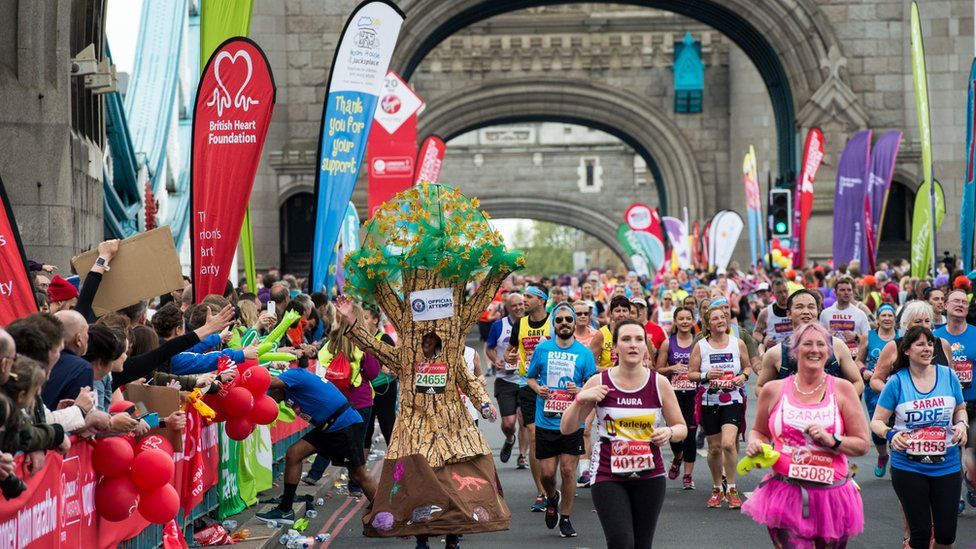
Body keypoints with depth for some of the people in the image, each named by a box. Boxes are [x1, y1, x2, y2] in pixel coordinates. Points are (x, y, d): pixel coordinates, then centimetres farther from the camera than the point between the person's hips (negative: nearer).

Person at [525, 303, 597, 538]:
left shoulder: (584, 353, 0)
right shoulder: (542, 349, 3)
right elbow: (530, 377, 15)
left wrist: (580, 391, -17)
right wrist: (537, 388, -6)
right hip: (545, 420, 1)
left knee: (568, 470, -2)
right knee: (546, 472, 2)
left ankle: (565, 519, 13)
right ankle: (552, 498, 36)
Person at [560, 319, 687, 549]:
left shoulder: (659, 383, -1)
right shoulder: (599, 383, -3)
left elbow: (681, 428, 8)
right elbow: (566, 428, 1)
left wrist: (669, 432, -15)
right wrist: (580, 400, -15)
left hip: (649, 476, 2)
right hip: (608, 477, -2)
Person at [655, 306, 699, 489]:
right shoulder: (668, 343, 4)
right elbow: (658, 370, 6)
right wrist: (672, 368, -11)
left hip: (693, 393, -1)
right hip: (673, 393, 1)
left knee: (690, 433, -5)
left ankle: (688, 475, 5)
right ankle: (677, 458, 36)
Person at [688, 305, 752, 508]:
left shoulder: (738, 343, 2)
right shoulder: (700, 346, -1)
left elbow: (748, 366, 14)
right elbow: (691, 373, 1)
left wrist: (744, 376, -7)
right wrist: (706, 376, -17)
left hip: (732, 401, -1)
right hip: (709, 402, 1)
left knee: (728, 443, -18)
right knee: (714, 448, 6)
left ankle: (731, 488, -4)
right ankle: (717, 488, 26)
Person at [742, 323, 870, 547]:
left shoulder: (842, 389, 3)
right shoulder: (774, 390, 5)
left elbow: (862, 444, 3)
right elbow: (759, 432, 21)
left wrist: (830, 440, -13)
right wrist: (755, 444, -1)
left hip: (831, 496, 1)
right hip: (785, 495, -1)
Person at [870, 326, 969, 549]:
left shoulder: (947, 375, 1)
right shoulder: (896, 382, -6)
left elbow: (960, 409, 15)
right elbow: (877, 421, -2)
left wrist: (962, 424, -7)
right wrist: (890, 434, -23)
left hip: (946, 466, 2)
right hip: (908, 468, -2)